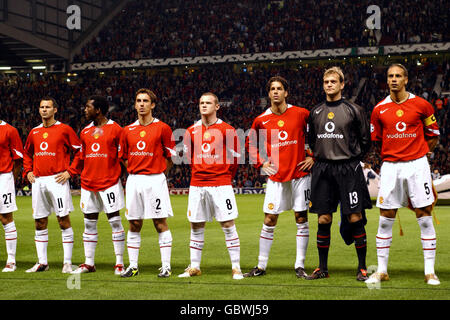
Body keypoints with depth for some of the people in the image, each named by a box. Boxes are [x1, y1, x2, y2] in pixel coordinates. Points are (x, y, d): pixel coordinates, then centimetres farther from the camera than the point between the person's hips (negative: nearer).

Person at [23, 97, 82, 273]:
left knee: (63, 220, -5)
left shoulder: (64, 129, -1)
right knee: (40, 223, 7)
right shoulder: (34, 132, 14)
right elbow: (27, 153, 29)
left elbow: (80, 151, -1)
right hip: (38, 181, 5)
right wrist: (28, 171, 15)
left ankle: (67, 262, -1)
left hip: (57, 180, -5)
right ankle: (42, 262, 15)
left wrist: (70, 171, -6)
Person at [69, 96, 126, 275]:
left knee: (115, 221, -3)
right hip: (88, 184, 6)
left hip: (110, 182, -5)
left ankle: (119, 263, 3)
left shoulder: (115, 129, -4)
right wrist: (69, 172, 8)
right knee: (89, 223, 8)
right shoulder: (85, 132, 12)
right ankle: (89, 263, 16)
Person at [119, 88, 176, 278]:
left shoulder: (162, 128, -2)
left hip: (155, 180, -4)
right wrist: (135, 173, 11)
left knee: (161, 224, -3)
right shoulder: (128, 130, 10)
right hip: (134, 180, 4)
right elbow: (123, 156, 19)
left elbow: (171, 156, 2)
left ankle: (166, 266, 2)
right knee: (134, 225, 7)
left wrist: (158, 174, 4)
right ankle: (133, 266, 13)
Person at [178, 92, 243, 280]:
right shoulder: (191, 131, 8)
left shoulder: (227, 130, -3)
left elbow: (234, 157, 4)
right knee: (196, 226, 8)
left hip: (221, 185, -4)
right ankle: (194, 267, 18)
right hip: (197, 185, 4)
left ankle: (236, 268, 2)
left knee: (228, 225, -4)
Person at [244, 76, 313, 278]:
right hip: (276, 176, 1)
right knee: (269, 221, 2)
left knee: (301, 220, 3)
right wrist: (261, 163, 6)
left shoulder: (301, 114, -2)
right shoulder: (261, 120, 2)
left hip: (299, 173, -1)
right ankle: (261, 266, 11)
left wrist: (313, 157, 1)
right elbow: (250, 143, 17)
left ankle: (300, 266, 11)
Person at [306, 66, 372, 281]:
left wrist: (351, 159, 2)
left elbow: (365, 140, 5)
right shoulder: (315, 112, 13)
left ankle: (362, 267, 5)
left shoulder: (354, 110, 1)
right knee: (323, 219, 4)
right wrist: (320, 157, 13)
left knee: (355, 218, -4)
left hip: (348, 169, -3)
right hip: (322, 170, 4)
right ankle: (322, 268, 13)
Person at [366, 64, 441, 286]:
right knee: (385, 219, 1)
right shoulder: (379, 109, 4)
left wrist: (419, 153, 7)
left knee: (425, 218, -1)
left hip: (417, 165, -1)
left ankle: (430, 271, 5)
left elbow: (433, 134, 12)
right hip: (390, 167, 1)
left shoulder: (421, 105, 1)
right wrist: (391, 155, 10)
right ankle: (381, 270, 10)